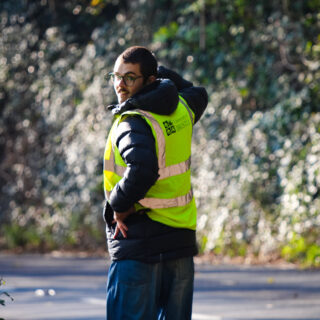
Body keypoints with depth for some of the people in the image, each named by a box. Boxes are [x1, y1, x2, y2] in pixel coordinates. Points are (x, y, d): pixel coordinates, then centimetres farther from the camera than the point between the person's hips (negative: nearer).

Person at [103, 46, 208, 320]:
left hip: (139, 245, -8)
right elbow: (198, 95, 34)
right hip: (182, 239, 8)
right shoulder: (181, 110, 8)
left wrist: (119, 205, -18)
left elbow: (142, 169, -34)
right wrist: (161, 70, 32)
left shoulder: (133, 122, -15)